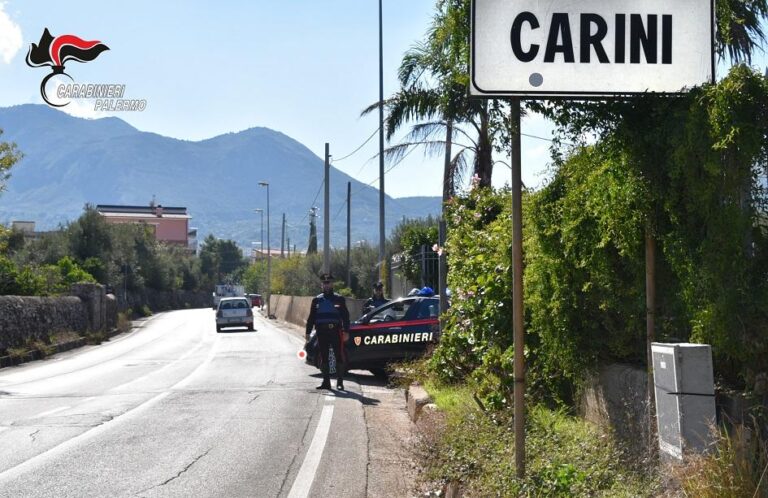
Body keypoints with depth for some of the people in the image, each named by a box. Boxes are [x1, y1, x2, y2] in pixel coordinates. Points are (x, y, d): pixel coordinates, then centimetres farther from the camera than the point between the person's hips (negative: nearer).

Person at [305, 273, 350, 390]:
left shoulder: (339, 299, 7)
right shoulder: (317, 300, 13)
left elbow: (345, 317, 4)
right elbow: (311, 318, 14)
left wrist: (346, 331, -6)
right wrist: (308, 332, 7)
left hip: (336, 331, -3)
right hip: (322, 332, 3)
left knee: (339, 357, -4)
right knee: (324, 358, 5)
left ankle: (340, 382, 1)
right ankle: (326, 382, 9)